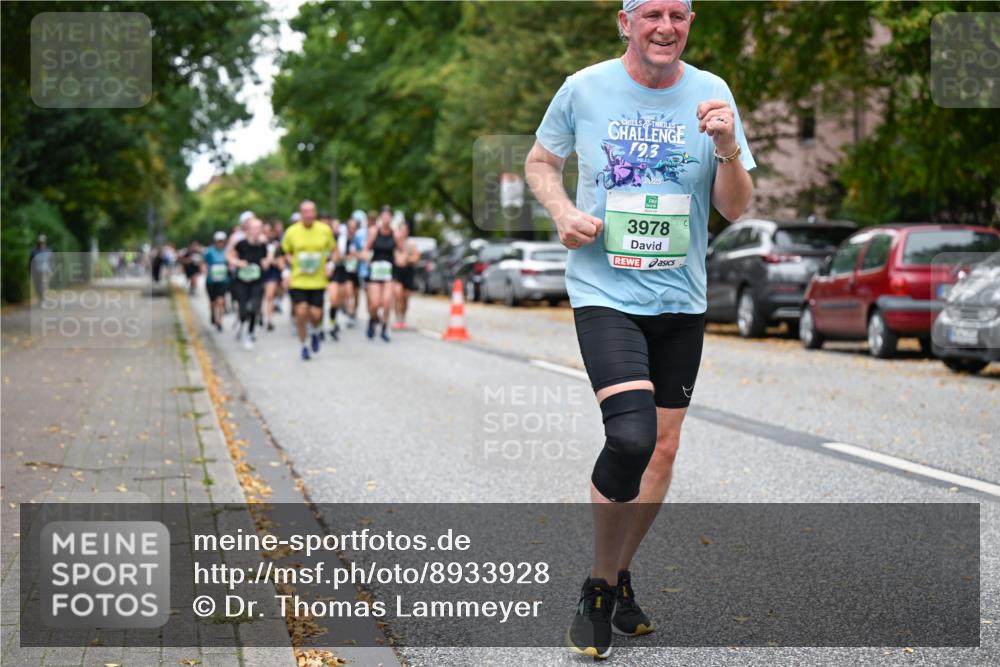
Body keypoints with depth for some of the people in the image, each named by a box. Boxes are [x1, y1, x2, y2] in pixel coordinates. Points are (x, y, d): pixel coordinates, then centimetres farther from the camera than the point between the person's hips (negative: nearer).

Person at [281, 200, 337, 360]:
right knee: (301, 312, -9)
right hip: (298, 281, -1)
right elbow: (285, 253, 10)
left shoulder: (325, 230, -2)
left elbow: (333, 250, 11)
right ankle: (303, 346, 11)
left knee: (316, 315, -5)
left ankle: (314, 332, 32)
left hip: (318, 281, 1)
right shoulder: (291, 232, -3)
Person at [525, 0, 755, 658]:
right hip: (605, 291, -4)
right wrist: (562, 210, -7)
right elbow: (540, 161, 13)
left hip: (682, 300, 4)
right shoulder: (584, 89, -3)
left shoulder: (711, 93, 1)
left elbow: (736, 209, 2)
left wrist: (728, 149, -17)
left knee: (664, 450, 10)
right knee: (631, 437, -21)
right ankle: (599, 587, -1)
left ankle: (621, 576, 31)